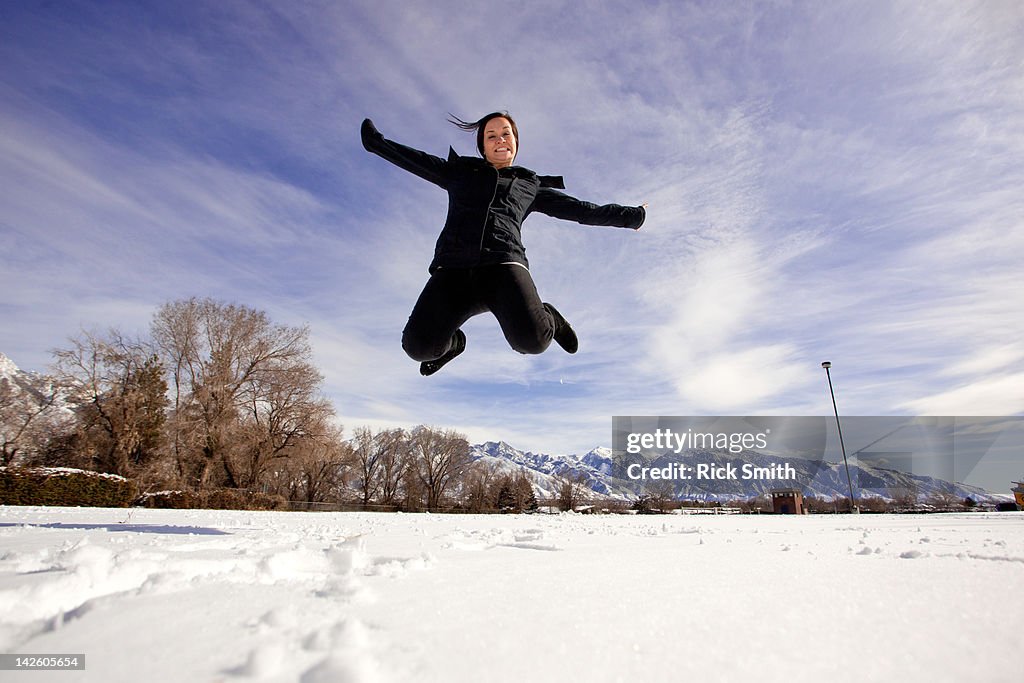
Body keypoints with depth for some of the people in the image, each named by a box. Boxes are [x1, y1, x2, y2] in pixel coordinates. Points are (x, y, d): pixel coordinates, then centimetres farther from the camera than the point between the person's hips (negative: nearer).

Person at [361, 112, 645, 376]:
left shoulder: (531, 185, 30)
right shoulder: (460, 171, 29)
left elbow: (580, 209, 33)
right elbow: (411, 158, 34)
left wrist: (631, 216, 36)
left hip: (503, 264, -1)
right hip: (454, 267, 1)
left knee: (531, 340, -30)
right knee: (419, 346, -20)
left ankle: (546, 317, 9)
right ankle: (452, 342, 17)